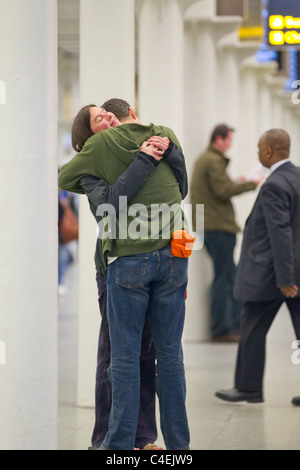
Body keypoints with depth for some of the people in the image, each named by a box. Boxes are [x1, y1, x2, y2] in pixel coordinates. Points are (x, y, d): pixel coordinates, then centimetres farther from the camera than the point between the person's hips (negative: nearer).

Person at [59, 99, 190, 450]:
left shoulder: (102, 145, -3)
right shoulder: (166, 135, 9)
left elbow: (64, 179, 10)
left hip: (130, 259, -3)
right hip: (173, 254, 3)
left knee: (125, 354, 1)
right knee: (170, 352, 8)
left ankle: (120, 444, 1)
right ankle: (177, 442, 11)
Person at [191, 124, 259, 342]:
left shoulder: (203, 159, 19)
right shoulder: (214, 161, -13)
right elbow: (223, 191, -20)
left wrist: (234, 183, 13)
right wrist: (249, 184, -11)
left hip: (211, 226, 10)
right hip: (219, 226, -10)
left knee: (231, 277, 14)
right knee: (224, 278, -6)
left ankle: (236, 325, 16)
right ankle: (222, 329, -3)